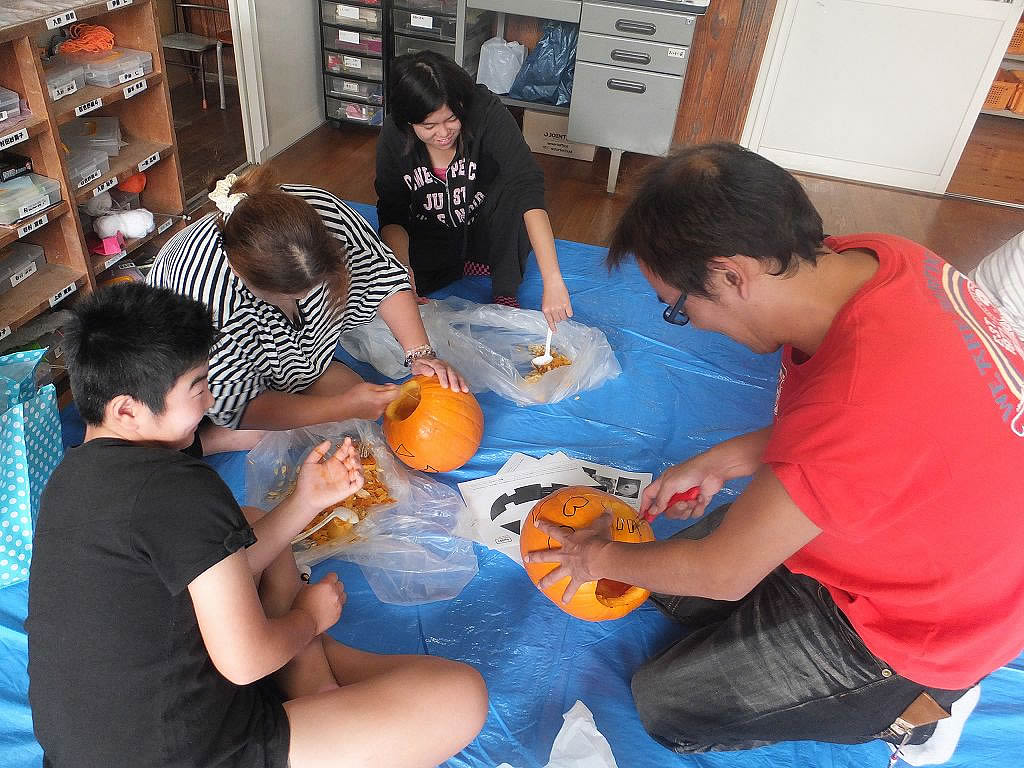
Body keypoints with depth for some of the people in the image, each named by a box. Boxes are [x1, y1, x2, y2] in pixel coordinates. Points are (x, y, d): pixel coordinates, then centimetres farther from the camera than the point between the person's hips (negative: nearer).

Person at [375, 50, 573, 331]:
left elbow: (528, 185, -38)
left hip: (485, 231, -2)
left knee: (512, 187, -34)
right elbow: (391, 214, -14)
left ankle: (506, 292, -16)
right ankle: (473, 265, -2)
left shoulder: (485, 111, -27)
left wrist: (552, 280, -49)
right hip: (432, 239, 2)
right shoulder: (394, 135, -18)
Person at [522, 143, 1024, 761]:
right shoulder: (863, 258, -17)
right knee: (675, 585, 15)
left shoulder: (862, 397, -41)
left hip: (911, 628, -7)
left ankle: (909, 708, 10)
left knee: (663, 705, 1)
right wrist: (714, 464, 2)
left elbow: (721, 574, -24)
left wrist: (602, 558, -6)